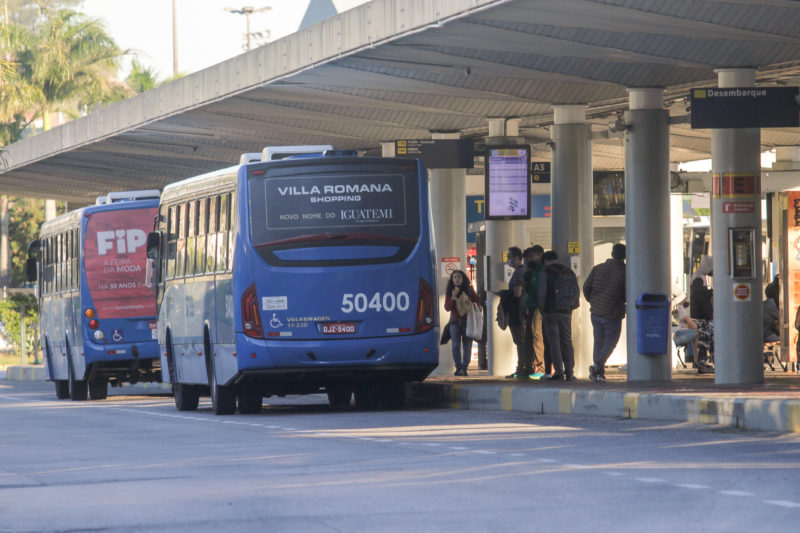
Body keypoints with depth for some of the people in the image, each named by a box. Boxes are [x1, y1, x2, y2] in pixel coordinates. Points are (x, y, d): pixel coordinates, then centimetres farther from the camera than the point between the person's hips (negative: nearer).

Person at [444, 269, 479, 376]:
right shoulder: (449, 292, 4)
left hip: (467, 321, 0)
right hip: (455, 321, 0)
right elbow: (447, 307, -2)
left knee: (467, 346, -4)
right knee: (456, 346, -8)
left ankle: (464, 368, 1)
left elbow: (478, 302, 10)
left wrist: (470, 304, -11)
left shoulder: (469, 290, 4)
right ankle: (458, 367, -1)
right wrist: (453, 297, -16)